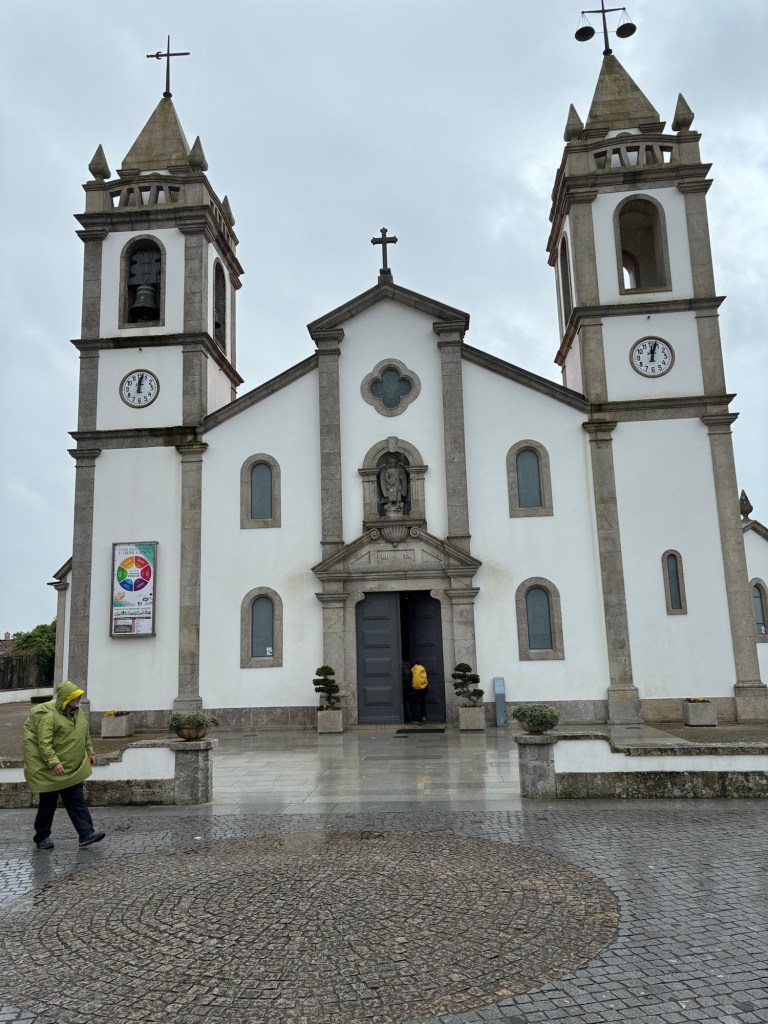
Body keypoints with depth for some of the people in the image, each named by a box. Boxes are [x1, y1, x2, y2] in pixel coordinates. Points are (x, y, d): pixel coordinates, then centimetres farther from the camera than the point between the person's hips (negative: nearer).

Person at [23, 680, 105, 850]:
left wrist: (90, 753, 19)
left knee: (78, 802, 4)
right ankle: (42, 838, 23)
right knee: (47, 804, 8)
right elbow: (44, 743, -25)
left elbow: (86, 736, 18)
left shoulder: (78, 713, 5)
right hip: (51, 772, -6)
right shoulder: (49, 716, -20)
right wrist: (53, 762, -32)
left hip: (74, 771, 6)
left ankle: (86, 834, 3)